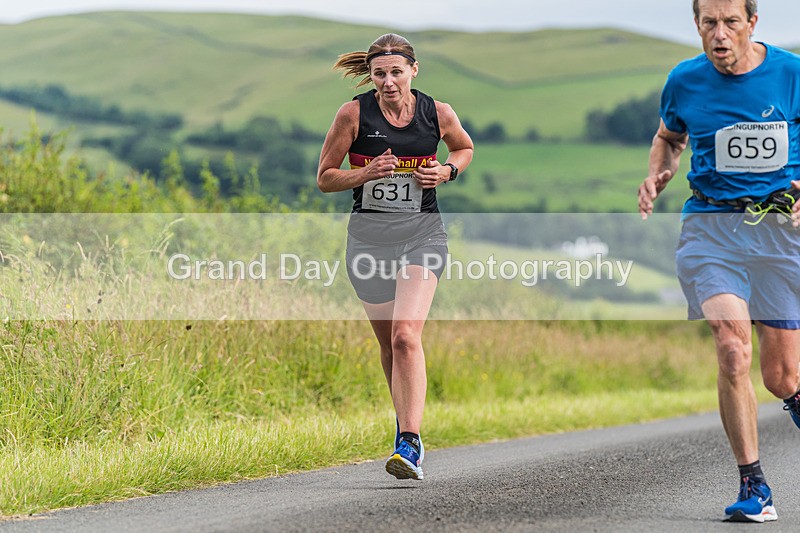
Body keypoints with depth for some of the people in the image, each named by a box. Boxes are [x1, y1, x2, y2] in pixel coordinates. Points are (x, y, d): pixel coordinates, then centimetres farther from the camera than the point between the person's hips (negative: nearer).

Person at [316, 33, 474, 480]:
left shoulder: (438, 113, -2)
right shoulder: (354, 114, -4)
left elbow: (465, 148, 20)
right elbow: (325, 178, 2)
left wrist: (447, 170, -2)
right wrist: (366, 173, -16)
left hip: (423, 232, -2)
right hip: (369, 234, 2)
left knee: (406, 334, -20)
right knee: (389, 342, 11)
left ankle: (410, 445, -24)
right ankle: (406, 422, 35)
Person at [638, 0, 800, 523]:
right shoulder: (685, 82, 2)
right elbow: (669, 138, 22)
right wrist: (656, 176, 2)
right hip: (711, 224, 0)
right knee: (733, 351, -19)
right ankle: (753, 484, -7)